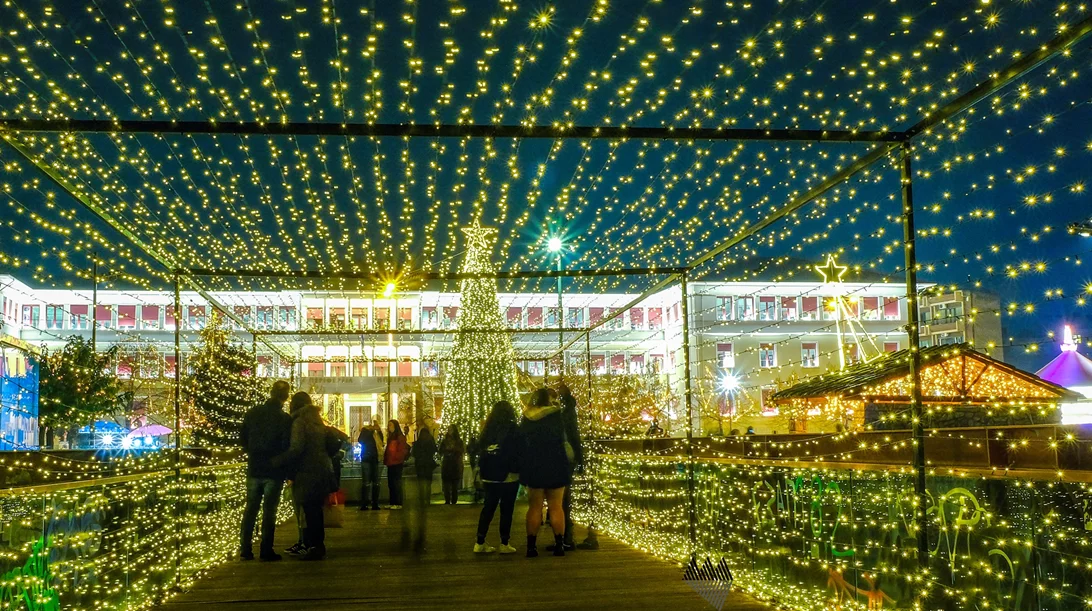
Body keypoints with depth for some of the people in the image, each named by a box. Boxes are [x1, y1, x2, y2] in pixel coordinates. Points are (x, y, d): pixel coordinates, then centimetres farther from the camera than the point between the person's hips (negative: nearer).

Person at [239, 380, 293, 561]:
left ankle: (245, 549, 11)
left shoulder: (252, 413, -1)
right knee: (269, 510, 3)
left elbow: (242, 437, 6)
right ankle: (266, 550, 3)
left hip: (254, 469, 4)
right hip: (274, 471, -3)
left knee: (250, 508, 11)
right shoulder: (285, 419, -14)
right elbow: (286, 446, -14)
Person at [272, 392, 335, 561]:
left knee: (310, 511, -4)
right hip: (321, 470, 8)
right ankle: (318, 546, 19)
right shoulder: (317, 420, 15)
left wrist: (277, 461, -14)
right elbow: (327, 445, 16)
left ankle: (315, 548, -3)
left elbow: (296, 448, -19)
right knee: (315, 510, 14)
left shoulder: (299, 421, -10)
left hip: (307, 472, -8)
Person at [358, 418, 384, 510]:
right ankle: (364, 504, -10)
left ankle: (375, 503, 11)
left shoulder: (377, 433, 15)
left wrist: (379, 431, -3)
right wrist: (371, 430, -15)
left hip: (374, 459, 6)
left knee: (376, 482, 5)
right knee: (366, 482, -10)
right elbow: (360, 440, -16)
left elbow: (381, 443, 5)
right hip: (366, 459, -6)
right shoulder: (365, 430, 1)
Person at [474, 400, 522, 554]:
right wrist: (518, 470, 4)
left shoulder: (488, 430, 6)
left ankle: (480, 543, 9)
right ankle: (504, 544, 3)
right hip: (508, 476, -5)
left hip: (489, 476, 5)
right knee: (506, 509, 2)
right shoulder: (513, 430, -8)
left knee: (488, 507, 11)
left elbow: (482, 453, 12)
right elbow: (519, 452, -8)